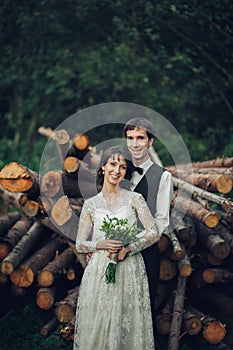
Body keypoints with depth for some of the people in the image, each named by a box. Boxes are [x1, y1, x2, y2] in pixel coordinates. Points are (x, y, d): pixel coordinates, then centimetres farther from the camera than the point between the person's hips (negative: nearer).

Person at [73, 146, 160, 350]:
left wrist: (127, 247, -12)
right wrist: (101, 244, -14)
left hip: (130, 272, -1)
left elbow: (154, 234, -1)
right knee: (98, 327, 3)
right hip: (99, 273, 1)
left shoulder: (135, 199, 3)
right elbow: (80, 245, 5)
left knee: (129, 326, 3)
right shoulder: (91, 204, 6)